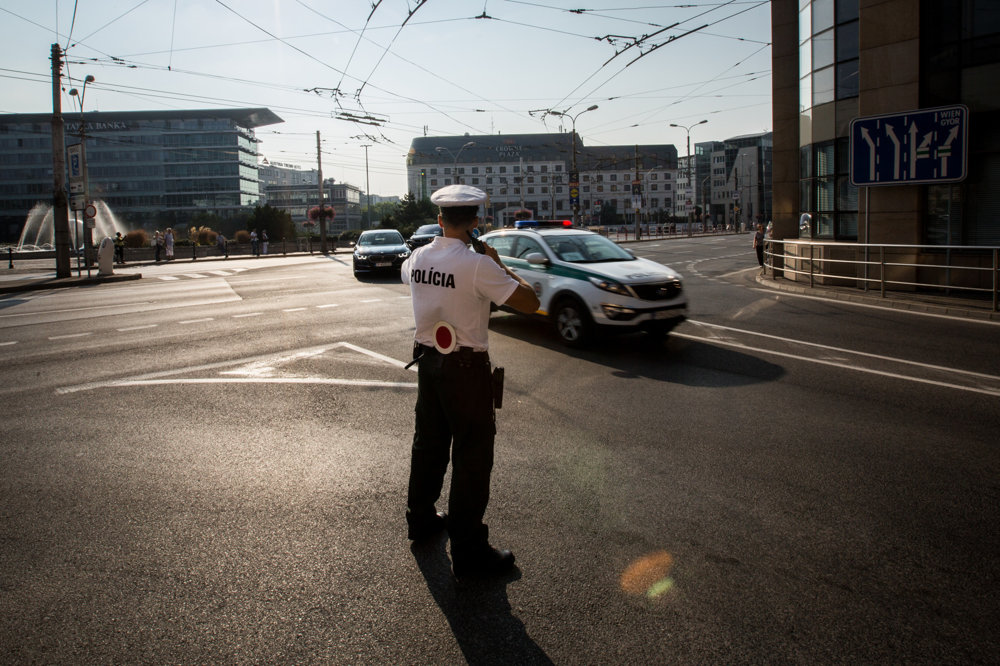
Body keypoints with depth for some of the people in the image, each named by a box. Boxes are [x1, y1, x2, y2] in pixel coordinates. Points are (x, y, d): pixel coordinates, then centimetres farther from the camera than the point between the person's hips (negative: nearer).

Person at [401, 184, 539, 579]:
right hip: (466, 367, -7)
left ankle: (421, 519, 40)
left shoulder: (416, 259, 0)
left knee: (428, 443, 22)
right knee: (472, 456, 1)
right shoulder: (477, 265, -21)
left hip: (427, 359, 7)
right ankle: (469, 553, 7)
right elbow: (530, 302, -19)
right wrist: (499, 265, -6)